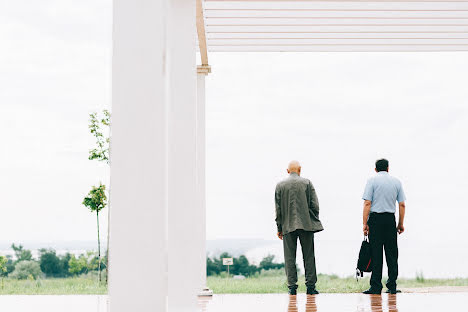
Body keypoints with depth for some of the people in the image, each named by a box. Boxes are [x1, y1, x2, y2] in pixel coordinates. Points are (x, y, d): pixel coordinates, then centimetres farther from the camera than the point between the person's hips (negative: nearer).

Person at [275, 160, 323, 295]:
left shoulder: (280, 185, 2)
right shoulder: (306, 183, 0)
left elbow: (278, 209, 2)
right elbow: (315, 205, -4)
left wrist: (279, 228, 8)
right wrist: (314, 221, 9)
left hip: (288, 226, 1)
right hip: (306, 224, 0)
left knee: (290, 258, 4)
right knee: (309, 256, 6)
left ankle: (292, 287, 2)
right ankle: (310, 286, 5)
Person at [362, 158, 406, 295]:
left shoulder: (372, 180, -1)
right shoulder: (396, 181, 10)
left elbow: (367, 203, -9)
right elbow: (402, 204, 7)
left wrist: (364, 223, -8)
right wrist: (401, 224, 12)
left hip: (375, 218, -3)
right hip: (390, 219, 3)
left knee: (376, 253, -3)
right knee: (392, 253, 7)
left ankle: (376, 287, -4)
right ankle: (392, 286, 7)